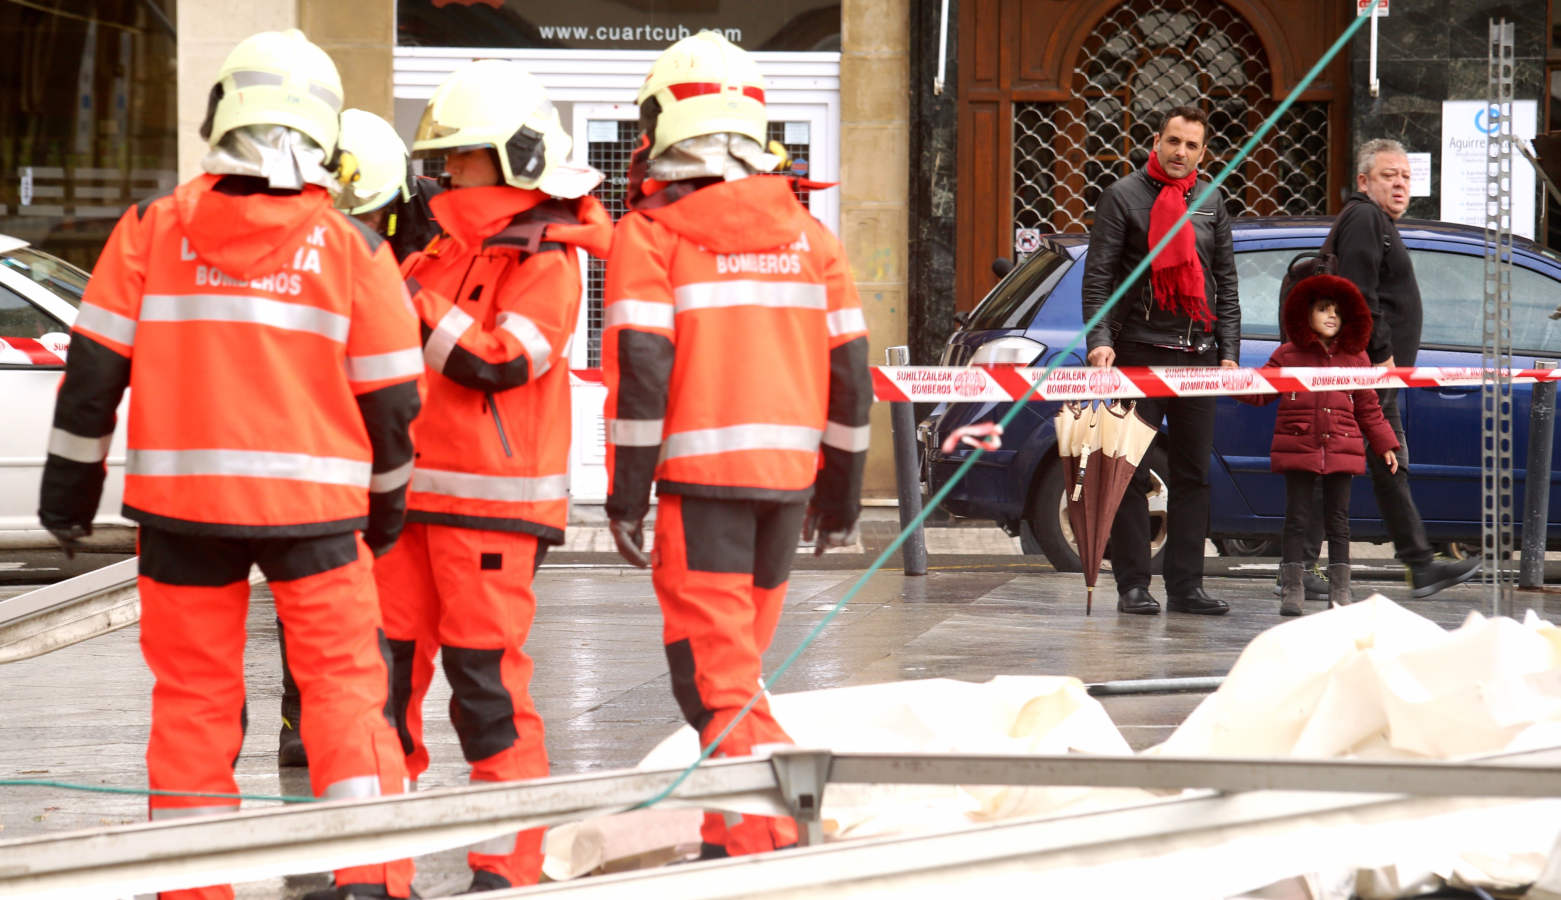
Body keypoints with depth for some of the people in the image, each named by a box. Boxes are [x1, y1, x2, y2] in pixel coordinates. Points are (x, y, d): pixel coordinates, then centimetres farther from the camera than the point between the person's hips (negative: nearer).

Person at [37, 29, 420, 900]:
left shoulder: (153, 230, -1)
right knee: (345, 684, 5)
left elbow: (94, 369, 2)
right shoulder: (353, 249, -3)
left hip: (182, 501, 1)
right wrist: (387, 502, 18)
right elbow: (391, 399, 3)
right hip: (314, 500, -1)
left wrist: (72, 483, 13)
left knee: (192, 692, 9)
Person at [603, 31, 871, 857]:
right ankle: (736, 833, 24)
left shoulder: (651, 233, -5)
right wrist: (840, 490, 20)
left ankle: (769, 841, -17)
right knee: (740, 659, 18)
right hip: (788, 473, 6)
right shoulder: (806, 233, 12)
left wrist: (625, 494, -6)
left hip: (703, 477, -6)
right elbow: (848, 370, 12)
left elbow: (640, 372, -11)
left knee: (712, 671, -5)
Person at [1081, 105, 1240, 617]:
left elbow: (1226, 282, 15)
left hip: (1197, 352, 4)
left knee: (1193, 474, 5)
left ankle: (1186, 585, 9)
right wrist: (1100, 339, -17)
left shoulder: (1210, 201, 13)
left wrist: (1228, 351, 7)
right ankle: (1132, 586, -1)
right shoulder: (1124, 196, 0)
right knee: (1131, 474, -3)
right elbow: (1097, 275, -4)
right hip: (1139, 351, -4)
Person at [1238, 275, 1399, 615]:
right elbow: (1260, 391, 4)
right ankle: (1291, 590, 3)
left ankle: (1340, 593, 10)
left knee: (1338, 522, 4)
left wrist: (1385, 445, 15)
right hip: (1298, 449, -2)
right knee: (1297, 520, -1)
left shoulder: (1355, 358, 11)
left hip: (1341, 450, 2)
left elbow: (1368, 409, 16)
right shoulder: (1289, 355, 5)